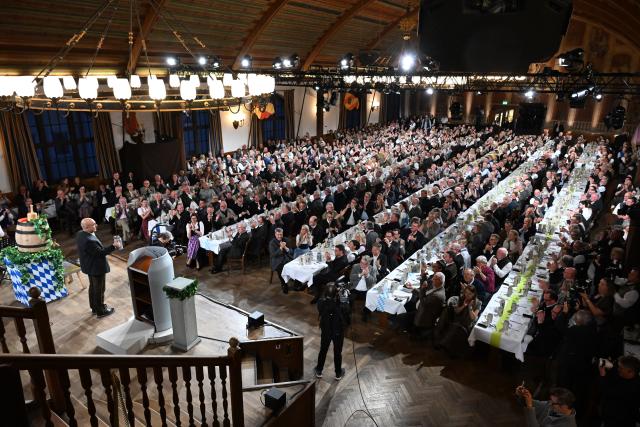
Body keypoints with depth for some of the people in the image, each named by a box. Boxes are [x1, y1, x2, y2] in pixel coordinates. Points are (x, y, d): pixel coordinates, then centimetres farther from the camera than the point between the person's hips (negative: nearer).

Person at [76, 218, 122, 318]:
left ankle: (94, 307, 40)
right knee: (99, 289, 7)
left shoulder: (80, 234, -4)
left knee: (93, 287, 24)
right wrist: (113, 246, -25)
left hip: (90, 266, 10)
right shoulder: (89, 241, -35)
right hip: (96, 268, -10)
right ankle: (100, 311, 23)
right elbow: (100, 253, -28)